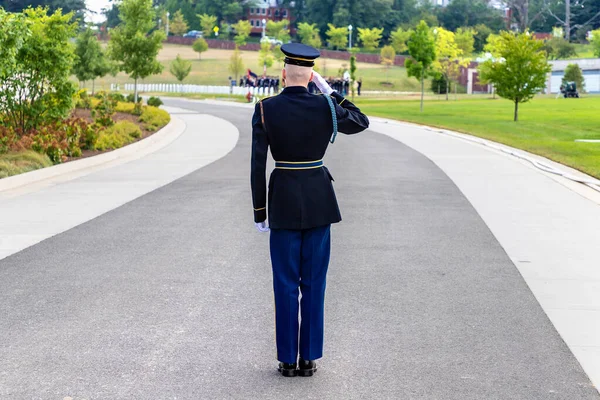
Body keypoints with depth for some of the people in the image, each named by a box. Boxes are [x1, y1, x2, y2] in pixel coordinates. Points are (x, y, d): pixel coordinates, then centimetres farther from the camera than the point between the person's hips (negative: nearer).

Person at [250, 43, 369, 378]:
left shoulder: (265, 109, -8)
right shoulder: (325, 106, -6)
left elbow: (257, 165, -7)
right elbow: (361, 122, 14)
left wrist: (260, 212, 3)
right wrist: (329, 90, 12)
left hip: (284, 201, -1)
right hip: (319, 200, 1)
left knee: (286, 284, 7)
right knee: (314, 283, 8)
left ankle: (288, 359, 10)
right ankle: (309, 359, 11)